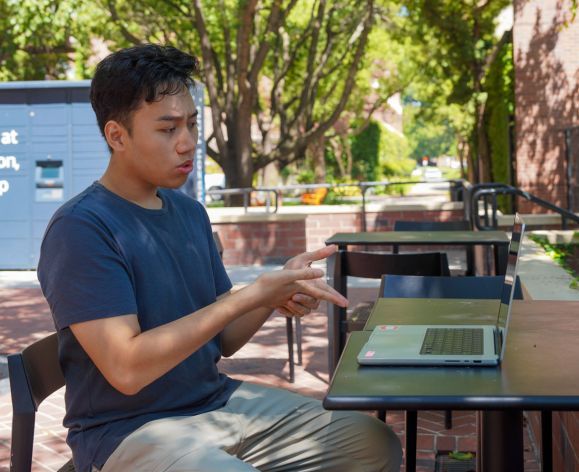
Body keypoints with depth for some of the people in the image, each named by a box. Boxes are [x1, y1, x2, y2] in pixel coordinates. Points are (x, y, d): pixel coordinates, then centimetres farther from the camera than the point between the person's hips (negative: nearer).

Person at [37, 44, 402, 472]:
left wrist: (276, 295, -11)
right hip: (130, 430, -7)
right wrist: (249, 296, -25)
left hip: (218, 401, 8)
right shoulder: (80, 229, -16)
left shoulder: (190, 212, 8)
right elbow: (126, 369, -24)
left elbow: (220, 339, 10)